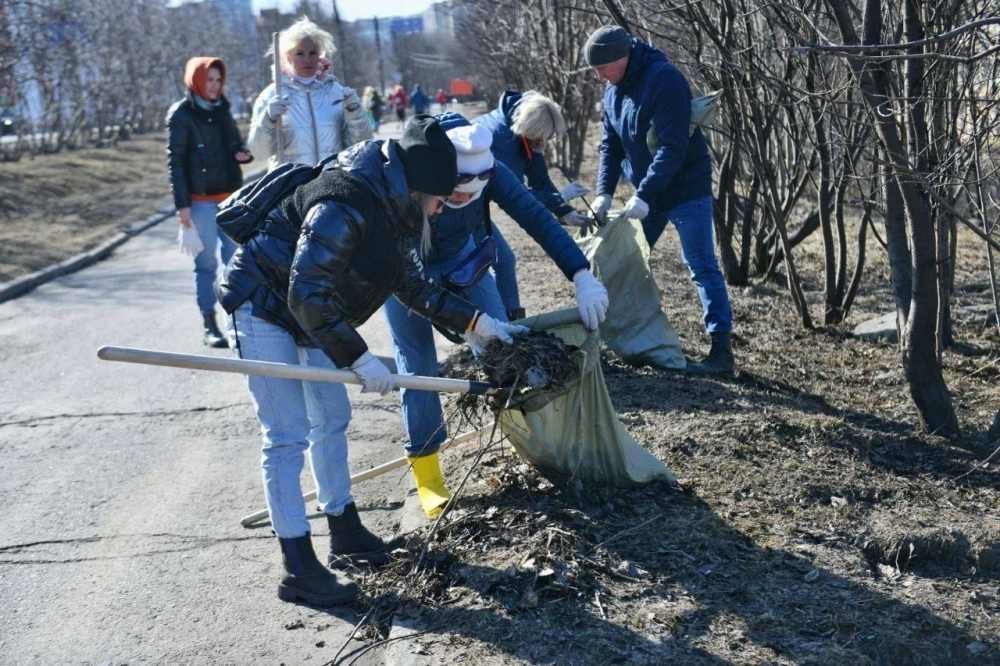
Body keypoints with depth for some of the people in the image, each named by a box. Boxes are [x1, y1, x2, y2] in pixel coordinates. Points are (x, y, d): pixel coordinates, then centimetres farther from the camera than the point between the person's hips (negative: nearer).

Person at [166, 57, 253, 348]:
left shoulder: (222, 109, 13)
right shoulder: (181, 114, -4)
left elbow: (236, 142, 24)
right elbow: (175, 161, -7)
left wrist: (244, 153, -2)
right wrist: (181, 204, -13)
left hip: (231, 196, 5)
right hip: (201, 200, -5)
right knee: (206, 263, -1)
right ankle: (209, 324, 5)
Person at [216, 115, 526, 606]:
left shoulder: (394, 211, 1)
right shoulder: (346, 205, -30)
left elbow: (415, 285, 9)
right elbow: (307, 293, -33)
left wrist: (475, 322, 3)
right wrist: (360, 359, -30)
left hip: (305, 310, 10)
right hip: (262, 305, -10)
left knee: (332, 418, 14)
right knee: (287, 436, -9)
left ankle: (346, 536, 28)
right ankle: (298, 570, -1)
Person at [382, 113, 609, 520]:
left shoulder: (489, 172, -30)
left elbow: (537, 219, -33)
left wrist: (582, 276, -44)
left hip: (458, 256, 4)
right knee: (418, 365, -9)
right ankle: (426, 474, 2)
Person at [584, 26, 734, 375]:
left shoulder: (664, 80, -22)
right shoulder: (614, 89, 5)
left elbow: (673, 146, -27)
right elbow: (610, 144, 9)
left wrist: (644, 196, -29)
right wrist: (604, 191, -3)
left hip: (686, 188, -8)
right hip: (646, 192, 8)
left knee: (702, 267, -8)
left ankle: (722, 352, -6)